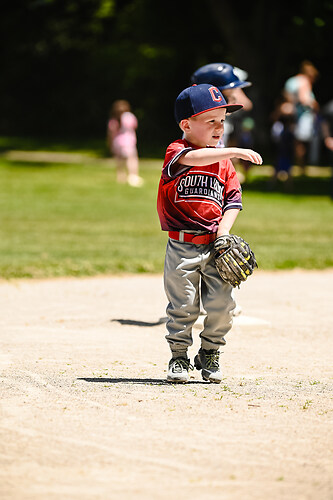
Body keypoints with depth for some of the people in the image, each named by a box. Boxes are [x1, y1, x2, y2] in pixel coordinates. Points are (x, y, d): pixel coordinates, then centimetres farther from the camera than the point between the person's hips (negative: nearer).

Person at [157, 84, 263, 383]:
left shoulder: (224, 162, 11)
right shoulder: (175, 152, -6)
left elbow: (234, 197, 13)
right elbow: (192, 158, -29)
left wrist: (225, 228, -4)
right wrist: (233, 152, -38)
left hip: (215, 246, 4)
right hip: (182, 247, -4)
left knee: (222, 305, -2)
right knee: (183, 306, -2)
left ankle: (210, 354, 19)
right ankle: (179, 357, 17)